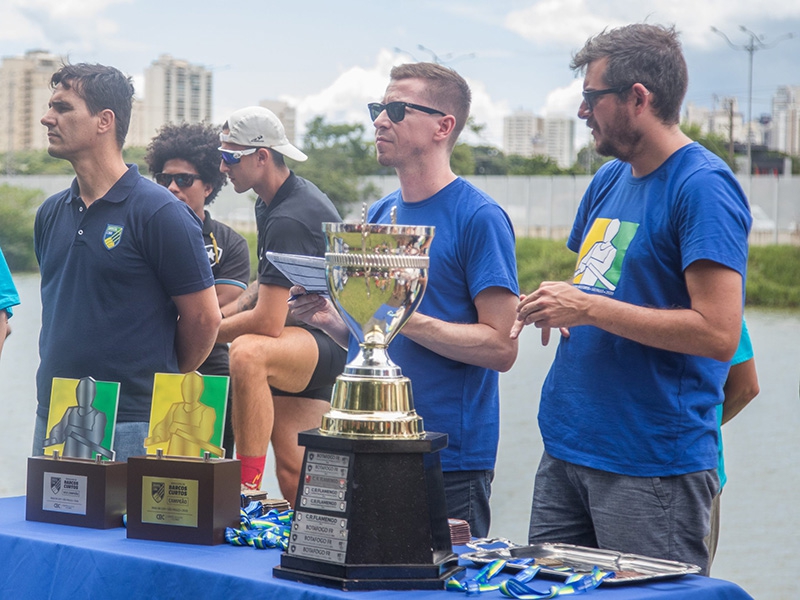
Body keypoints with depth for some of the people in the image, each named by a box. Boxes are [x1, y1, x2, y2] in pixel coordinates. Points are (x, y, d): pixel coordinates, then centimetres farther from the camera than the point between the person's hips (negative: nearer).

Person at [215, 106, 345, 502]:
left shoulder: (291, 218, -22)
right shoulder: (270, 203, 12)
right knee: (293, 477, 8)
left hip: (333, 342, -11)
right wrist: (218, 315, 9)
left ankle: (248, 487, -35)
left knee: (247, 352, -39)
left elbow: (267, 322, -26)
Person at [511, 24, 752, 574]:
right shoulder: (609, 180, 13)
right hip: (566, 449, 8)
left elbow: (718, 333, -22)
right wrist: (555, 305, 2)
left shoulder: (704, 187, -13)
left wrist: (588, 308, -18)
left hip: (653, 468, -8)